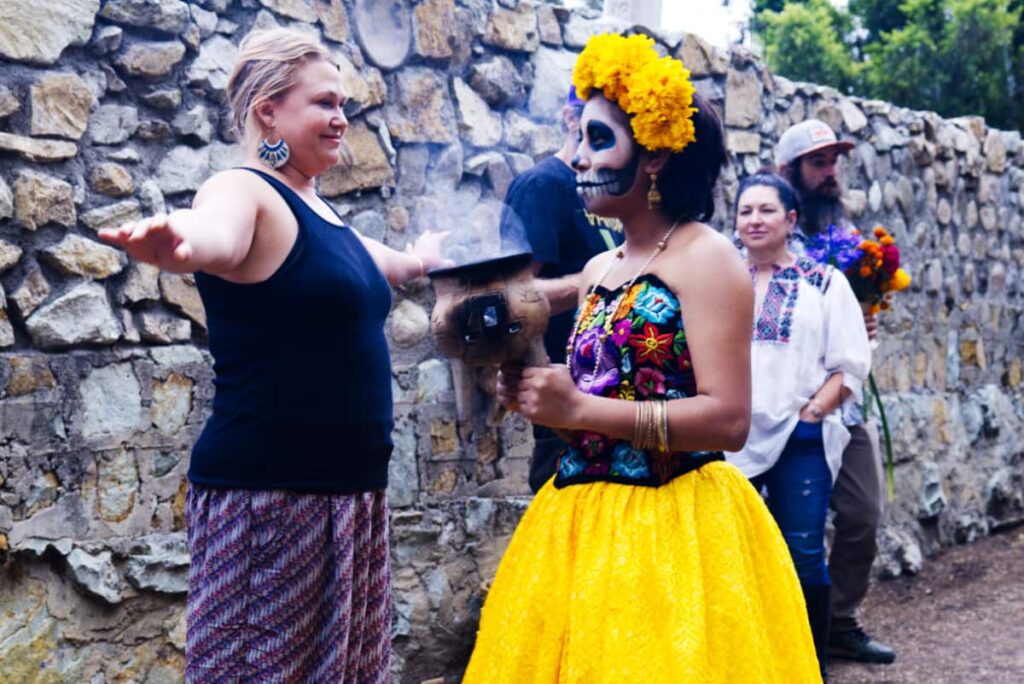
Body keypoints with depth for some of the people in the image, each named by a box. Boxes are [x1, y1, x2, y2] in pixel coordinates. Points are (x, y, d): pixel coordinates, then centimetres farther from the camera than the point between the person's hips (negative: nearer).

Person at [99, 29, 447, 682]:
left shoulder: (318, 209, 16)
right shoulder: (245, 191, -9)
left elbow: (386, 266, 38)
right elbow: (216, 235, -34)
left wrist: (420, 256, 57)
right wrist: (175, 244, -56)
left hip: (354, 488, 9)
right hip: (269, 492, -8)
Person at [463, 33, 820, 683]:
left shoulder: (704, 258, -10)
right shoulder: (598, 270, 13)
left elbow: (728, 420, -18)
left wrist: (579, 408, -20)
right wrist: (533, 387, -2)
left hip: (672, 528, -7)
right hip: (580, 523, 7)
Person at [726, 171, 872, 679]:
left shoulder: (823, 283, 4)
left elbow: (849, 365, 0)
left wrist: (811, 413, -10)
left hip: (801, 440, -2)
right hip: (730, 441, 2)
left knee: (803, 556, 0)